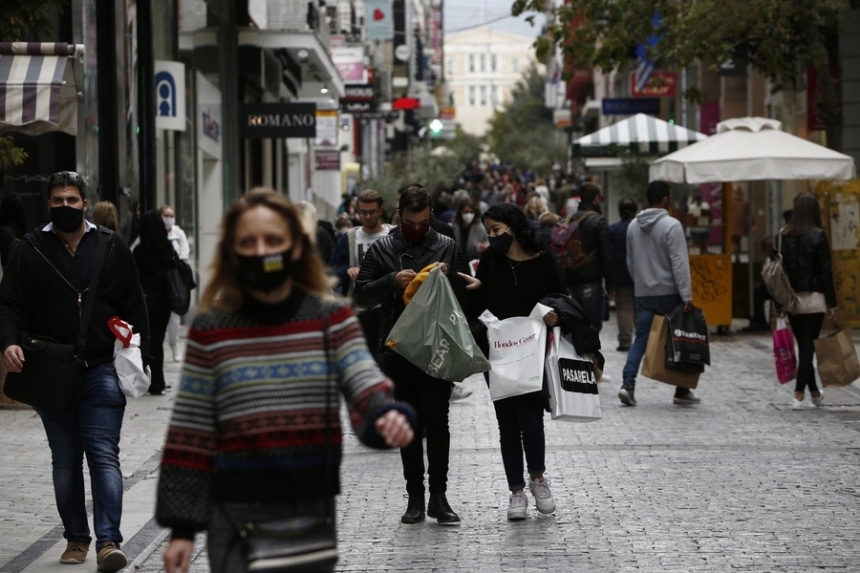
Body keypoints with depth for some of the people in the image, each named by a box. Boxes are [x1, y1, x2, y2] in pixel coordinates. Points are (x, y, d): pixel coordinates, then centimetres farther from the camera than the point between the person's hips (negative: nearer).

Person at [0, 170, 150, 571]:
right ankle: (76, 538, 20)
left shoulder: (112, 248, 5)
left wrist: (139, 355, -1)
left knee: (104, 455, -9)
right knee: (65, 461, 10)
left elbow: (134, 306, 7)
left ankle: (108, 541, -13)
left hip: (102, 372, -2)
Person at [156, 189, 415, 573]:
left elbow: (364, 385, -14)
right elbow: (190, 433, 1)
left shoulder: (331, 319, 2)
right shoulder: (211, 331, -1)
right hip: (236, 513, -1)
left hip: (312, 511, 1)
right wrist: (182, 527, -3)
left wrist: (387, 416, -38)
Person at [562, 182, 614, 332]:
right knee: (593, 325, -5)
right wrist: (610, 285, -5)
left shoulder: (569, 220, 11)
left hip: (570, 281, 6)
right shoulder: (598, 221, -8)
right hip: (591, 281, -6)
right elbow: (606, 255, -10)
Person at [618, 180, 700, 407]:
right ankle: (682, 392, 9)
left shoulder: (633, 226, 10)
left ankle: (628, 384, -9)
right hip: (669, 293, -5)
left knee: (640, 339, 7)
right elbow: (679, 262, -18)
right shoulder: (671, 225, -12)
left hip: (643, 294, 5)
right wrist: (686, 295, -20)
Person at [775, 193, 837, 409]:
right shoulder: (817, 236, -9)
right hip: (814, 298, -4)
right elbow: (825, 271, -9)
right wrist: (831, 303, -4)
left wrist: (778, 303, 9)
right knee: (808, 347, 0)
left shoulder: (783, 236, 2)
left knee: (803, 347, 15)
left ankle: (814, 392, 26)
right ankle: (799, 396, -5)